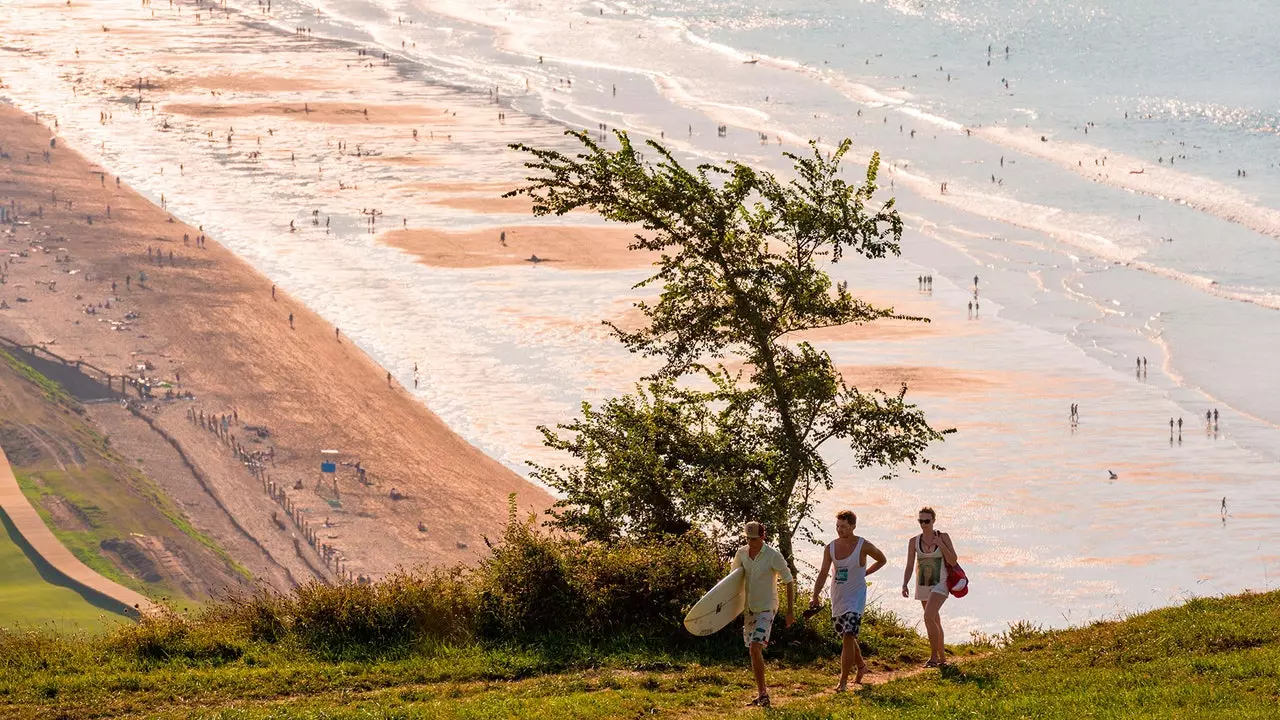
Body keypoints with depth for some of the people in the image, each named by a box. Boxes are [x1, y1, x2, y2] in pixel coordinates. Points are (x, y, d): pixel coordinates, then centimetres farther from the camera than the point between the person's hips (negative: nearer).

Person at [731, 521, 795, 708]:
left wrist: (790, 610, -7)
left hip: (766, 608, -6)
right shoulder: (741, 553, 1)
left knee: (755, 648, -19)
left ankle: (763, 694, -15)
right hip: (749, 608, 6)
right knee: (754, 652, 10)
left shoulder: (773, 556, -14)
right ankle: (761, 694, 19)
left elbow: (789, 582, -7)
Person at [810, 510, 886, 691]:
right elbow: (823, 573, -5)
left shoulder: (863, 546, -10)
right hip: (837, 599, 5)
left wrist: (863, 573, 1)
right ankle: (861, 666, 43)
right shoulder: (830, 548, 0)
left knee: (848, 637, -15)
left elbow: (882, 560, 8)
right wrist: (815, 597, -17)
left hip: (855, 599, -5)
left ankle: (843, 681, -15)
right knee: (847, 638, 17)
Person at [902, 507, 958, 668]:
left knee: (928, 617, -23)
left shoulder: (943, 537, -6)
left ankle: (934, 657, -17)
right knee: (935, 622, 14)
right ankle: (942, 658, 25)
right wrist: (904, 585, -12)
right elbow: (909, 567, 2)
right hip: (923, 586, 5)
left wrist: (941, 545, -16)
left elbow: (953, 561, -7)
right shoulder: (914, 542, 2)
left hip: (940, 585, -5)